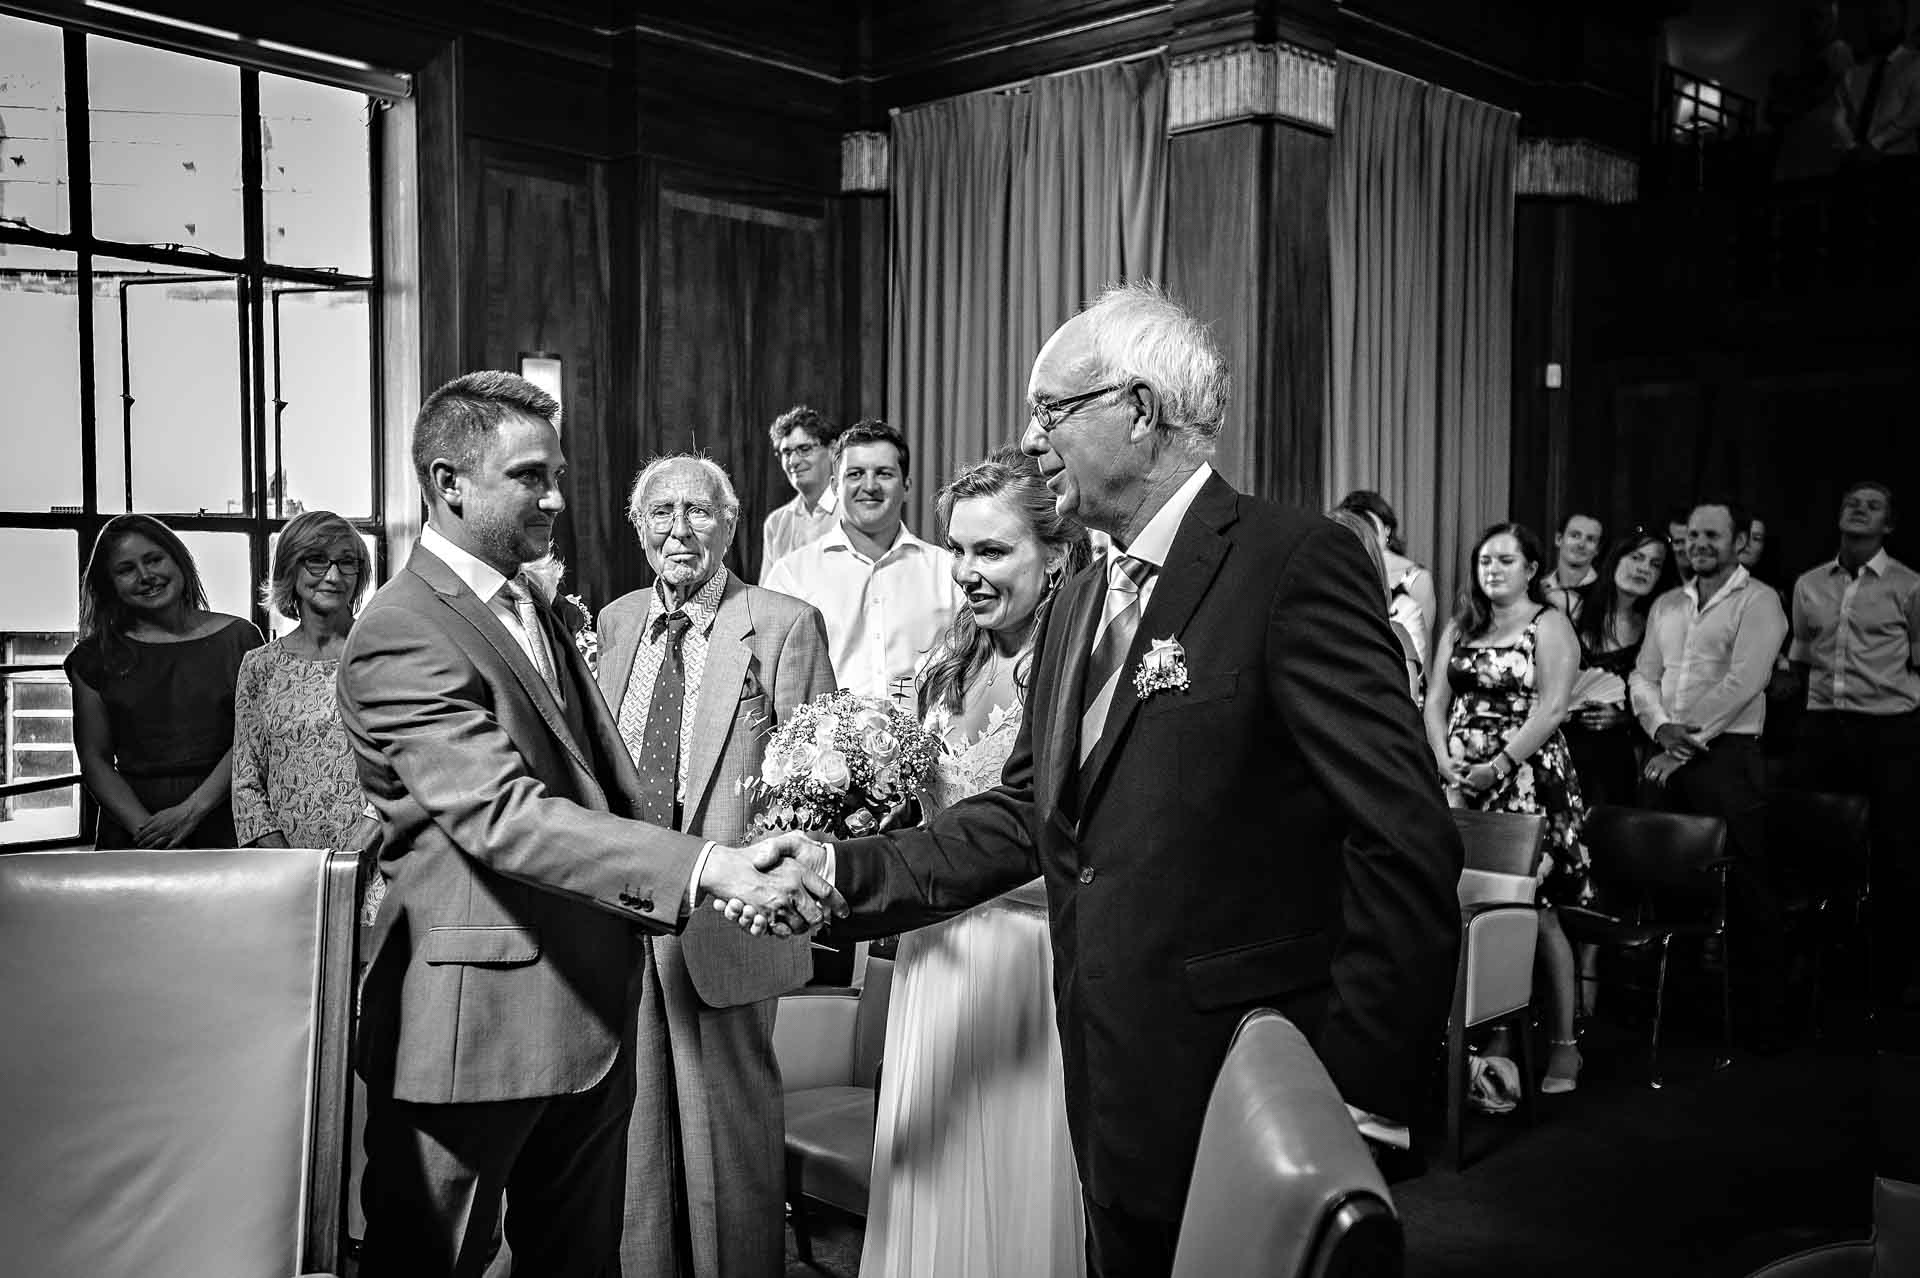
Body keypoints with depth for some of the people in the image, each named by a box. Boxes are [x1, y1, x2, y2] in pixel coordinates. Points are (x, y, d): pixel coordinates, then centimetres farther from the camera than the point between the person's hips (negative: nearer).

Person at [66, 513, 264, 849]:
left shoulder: (238, 638, 5)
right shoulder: (96, 656, 9)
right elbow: (94, 759, 6)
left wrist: (192, 811, -12)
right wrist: (145, 828, -9)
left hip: (223, 828, -1)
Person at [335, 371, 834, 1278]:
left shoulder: (535, 608, 14)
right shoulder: (401, 636, -17)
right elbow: (503, 816, -28)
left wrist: (735, 867, 3)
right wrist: (706, 867, -36)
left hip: (589, 1004, 8)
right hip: (477, 1022, -8)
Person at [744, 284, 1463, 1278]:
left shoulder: (1294, 563, -14)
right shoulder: (1075, 607, 12)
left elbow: (1405, 844, -17)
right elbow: (1026, 813, 12)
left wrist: (1362, 1087, -17)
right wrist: (850, 872, 1)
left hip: (1246, 1087, -7)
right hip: (1116, 1094, 7)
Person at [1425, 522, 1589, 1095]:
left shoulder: (1549, 626, -1)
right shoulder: (1460, 627, 16)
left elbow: (1550, 709, -12)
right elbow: (1436, 698, 11)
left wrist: (1496, 767, -16)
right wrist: (1445, 759, -5)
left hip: (1527, 782, -5)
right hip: (1461, 783, 5)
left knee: (1537, 914, -5)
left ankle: (1563, 1043, 6)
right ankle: (1494, 1037, 14)